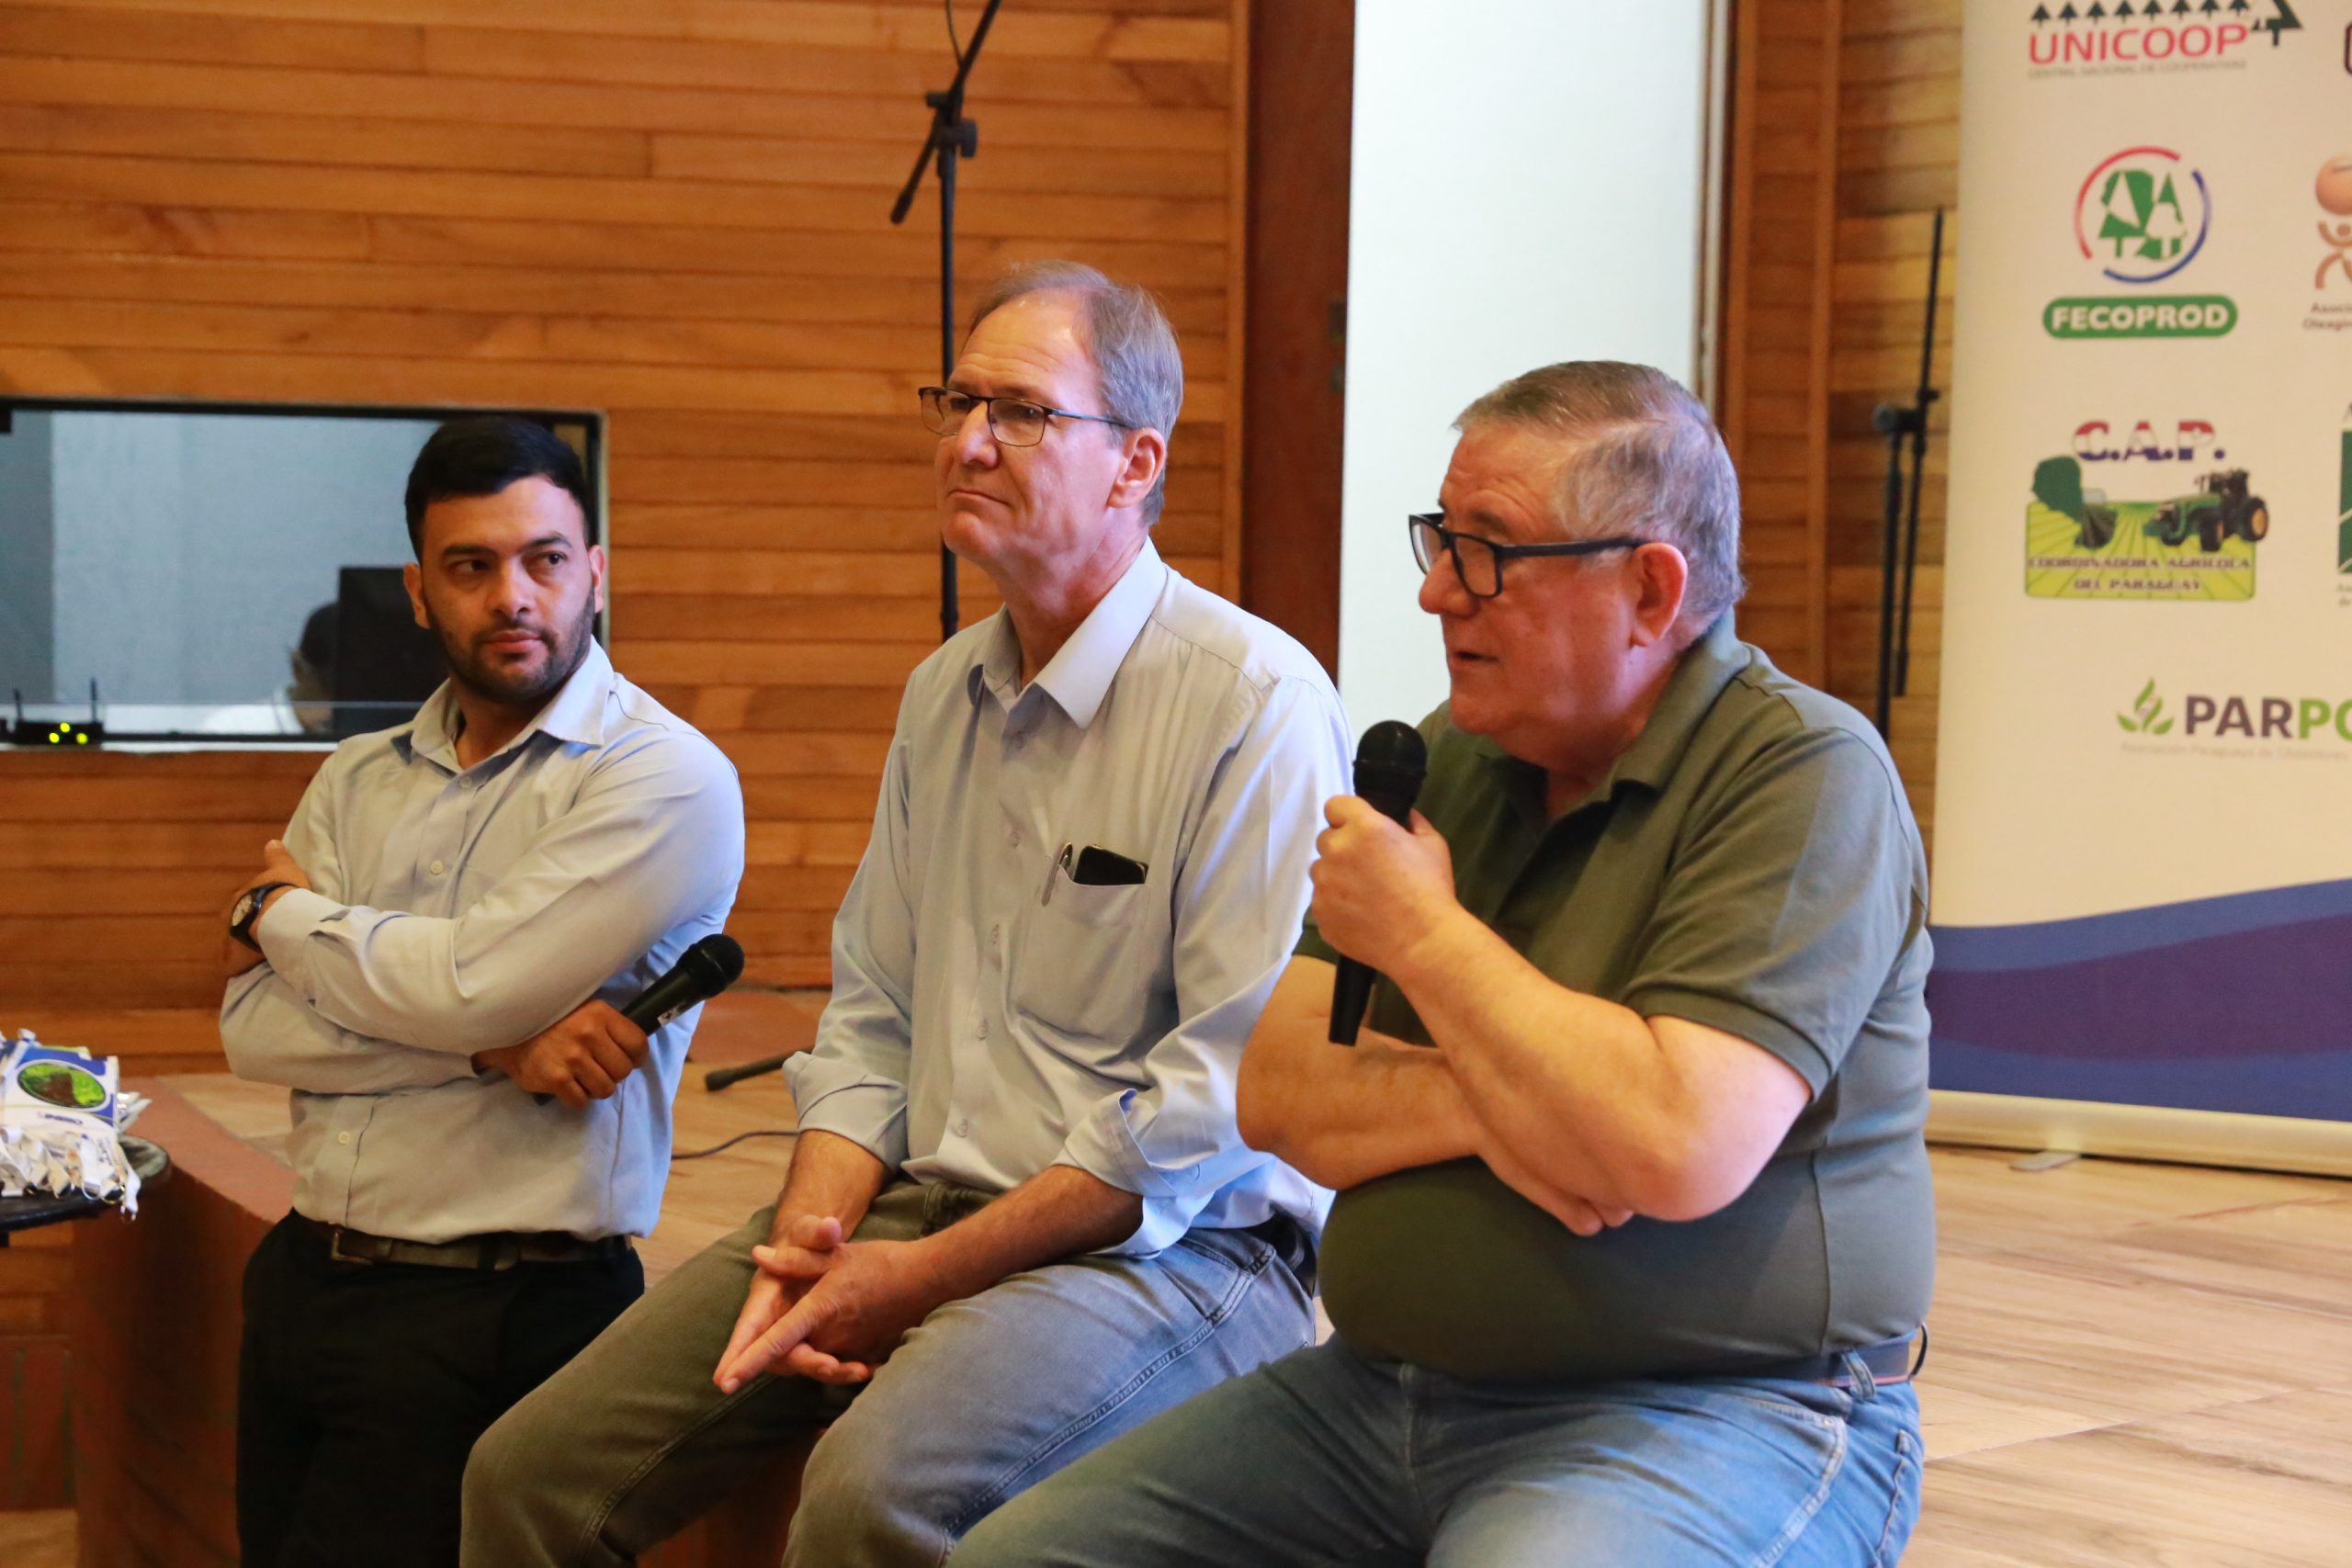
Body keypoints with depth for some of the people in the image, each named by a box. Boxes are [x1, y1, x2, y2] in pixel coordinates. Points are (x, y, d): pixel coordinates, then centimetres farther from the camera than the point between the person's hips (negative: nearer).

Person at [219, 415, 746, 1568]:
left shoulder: (667, 780, -9)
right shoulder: (359, 779, 11)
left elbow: (467, 986, -19)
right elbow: (252, 1030, 0)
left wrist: (283, 913, 0)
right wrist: (494, 1043, -15)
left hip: (498, 1310, -6)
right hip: (303, 1276, 6)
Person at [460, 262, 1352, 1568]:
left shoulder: (1255, 700, -10)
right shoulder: (945, 692, 16)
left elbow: (1235, 1091, -16)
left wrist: (928, 1274, -15)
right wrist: (809, 1239, -2)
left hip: (1167, 1244, -7)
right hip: (917, 1208, 7)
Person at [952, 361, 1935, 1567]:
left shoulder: (1807, 775, -12)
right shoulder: (1448, 762, 11)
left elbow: (1676, 1149, -26)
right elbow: (1278, 1094, 6)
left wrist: (1426, 934, -13)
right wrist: (1480, 1106, -15)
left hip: (1705, 1411, -7)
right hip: (1391, 1392, 7)